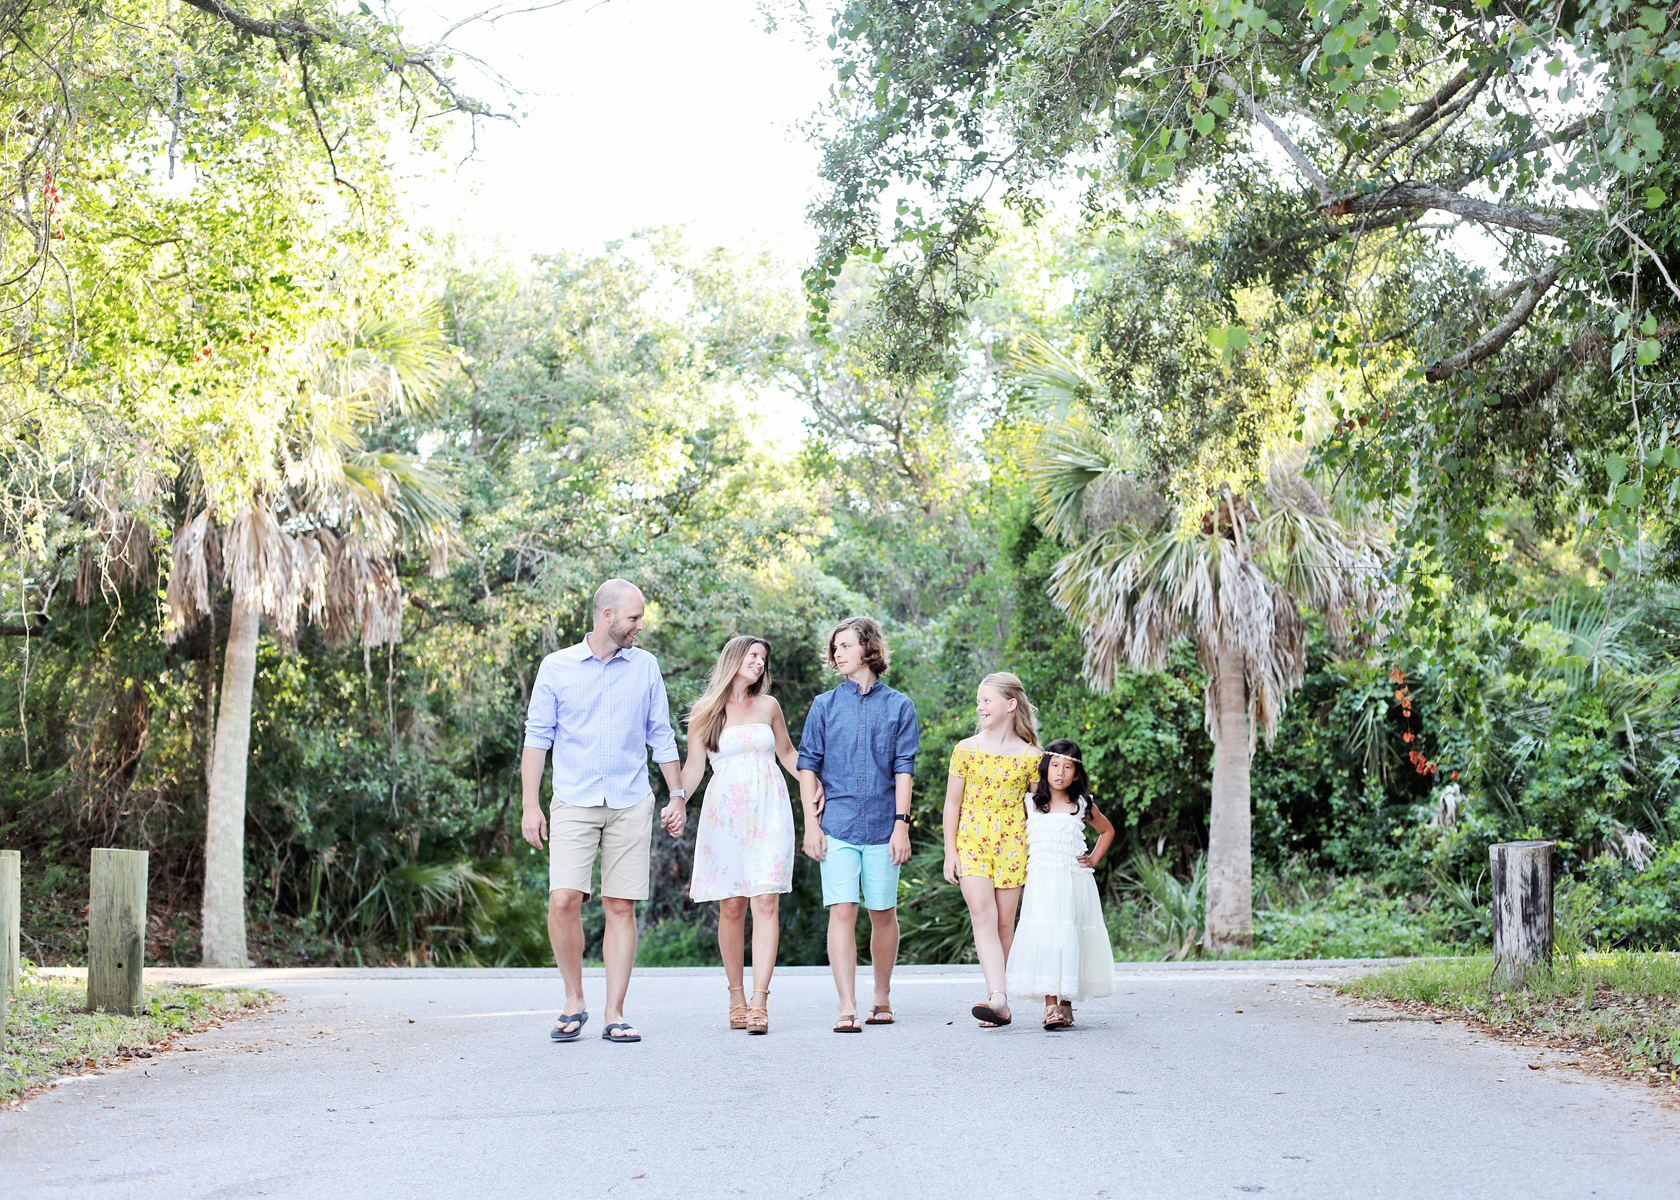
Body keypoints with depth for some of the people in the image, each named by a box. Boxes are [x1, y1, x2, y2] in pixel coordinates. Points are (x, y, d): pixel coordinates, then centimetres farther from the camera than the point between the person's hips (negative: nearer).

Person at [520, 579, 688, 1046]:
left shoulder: (645, 667, 9)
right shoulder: (556, 667, 4)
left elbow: (662, 736, 15)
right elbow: (537, 737, 5)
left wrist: (677, 796, 11)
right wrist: (530, 803, -1)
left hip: (631, 805, 2)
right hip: (574, 804, -2)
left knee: (621, 907, -1)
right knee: (564, 901, -14)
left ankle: (615, 1015, 5)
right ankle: (574, 1002, 5)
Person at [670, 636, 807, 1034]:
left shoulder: (768, 706, 12)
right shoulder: (704, 710, 6)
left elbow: (788, 753, 22)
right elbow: (694, 766, 5)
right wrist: (678, 801, -11)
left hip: (768, 811, 1)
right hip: (724, 814, -1)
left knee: (766, 903, -10)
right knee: (731, 908, 0)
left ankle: (759, 1001, -15)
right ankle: (736, 997, 12)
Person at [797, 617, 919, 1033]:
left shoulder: (898, 706, 6)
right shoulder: (824, 706, 8)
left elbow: (904, 768, 3)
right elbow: (807, 765, 8)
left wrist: (901, 823, -4)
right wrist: (811, 823, 0)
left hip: (882, 826, 0)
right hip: (837, 825, 0)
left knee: (883, 913, 7)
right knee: (842, 911, -9)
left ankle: (882, 998, 23)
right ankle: (847, 1008, -9)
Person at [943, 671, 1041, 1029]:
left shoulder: (1030, 755, 2)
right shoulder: (966, 749, 4)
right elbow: (952, 804, 6)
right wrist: (950, 851, 1)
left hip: (1012, 844, 0)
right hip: (971, 842, 0)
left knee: (1004, 923, 1)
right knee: (983, 916, -15)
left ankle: (996, 1000, 10)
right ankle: (998, 999, -25)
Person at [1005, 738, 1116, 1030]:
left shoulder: (1082, 806, 7)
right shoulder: (1030, 804, 7)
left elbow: (1107, 831, 23)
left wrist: (1093, 859, 11)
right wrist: (1023, 858, 10)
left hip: (1074, 882, 0)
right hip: (1040, 882, 0)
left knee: (1069, 938, -4)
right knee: (1043, 938, -12)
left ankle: (1066, 1003, 6)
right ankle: (1050, 1005, -14)